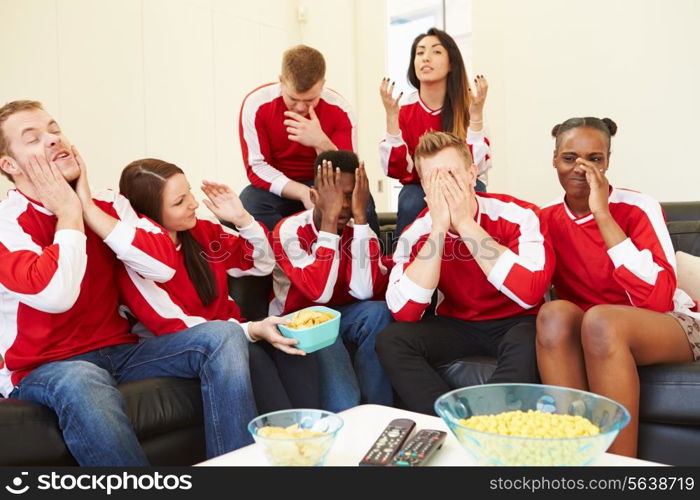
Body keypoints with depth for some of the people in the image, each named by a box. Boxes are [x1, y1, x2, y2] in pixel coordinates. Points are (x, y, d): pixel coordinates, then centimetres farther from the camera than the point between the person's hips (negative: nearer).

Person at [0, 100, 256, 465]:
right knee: (82, 384, -40)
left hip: (120, 350, 5)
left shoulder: (108, 204, 5)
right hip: (44, 368, -4)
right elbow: (55, 295, -29)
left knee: (222, 336, -16)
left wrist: (89, 209, -10)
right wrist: (68, 212, -15)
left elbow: (164, 266, -10)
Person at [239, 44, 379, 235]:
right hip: (278, 190, 0)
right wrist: (303, 193, -30)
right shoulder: (256, 104, -15)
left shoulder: (340, 110, -13)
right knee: (250, 201, -33)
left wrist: (321, 143, -34)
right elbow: (257, 167, -14)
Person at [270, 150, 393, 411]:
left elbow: (365, 292, -27)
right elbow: (320, 293, -32)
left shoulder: (357, 229, -8)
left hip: (342, 314, 4)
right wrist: (329, 218, -32)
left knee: (379, 312, -29)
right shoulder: (289, 230, -17)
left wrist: (360, 216, -27)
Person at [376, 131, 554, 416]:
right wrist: (439, 228, -26)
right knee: (391, 341, -20)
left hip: (515, 323, -2)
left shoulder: (517, 216, -15)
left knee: (526, 343, -35)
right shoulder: (417, 233, -9)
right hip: (457, 325, 3)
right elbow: (404, 313, -22)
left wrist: (465, 223, -28)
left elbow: (530, 293, -31)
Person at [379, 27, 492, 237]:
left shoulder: (468, 103, -11)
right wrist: (391, 115, -24)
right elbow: (397, 170, -17)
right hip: (419, 188, 0)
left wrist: (476, 113, -28)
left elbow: (476, 166, -19)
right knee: (412, 202, -32)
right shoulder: (404, 108, -8)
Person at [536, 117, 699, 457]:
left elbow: (657, 298, -27)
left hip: (668, 325, -3)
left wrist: (602, 215, -28)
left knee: (600, 320, -35)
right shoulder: (547, 218, 0)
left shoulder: (637, 207, -14)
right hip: (585, 332, 3)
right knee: (555, 313, -29)